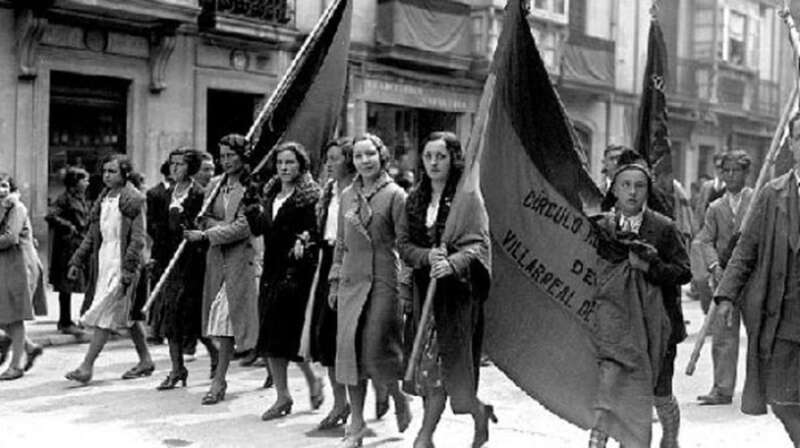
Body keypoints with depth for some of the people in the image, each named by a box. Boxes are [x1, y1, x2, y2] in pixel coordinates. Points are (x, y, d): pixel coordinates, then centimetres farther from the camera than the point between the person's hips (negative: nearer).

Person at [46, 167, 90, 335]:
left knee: (68, 286, 14)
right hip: (68, 247, -8)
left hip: (79, 246, 8)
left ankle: (64, 321, 21)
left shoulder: (81, 198, 15)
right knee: (66, 286, -3)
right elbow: (50, 216, -22)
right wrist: (68, 226, -17)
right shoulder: (65, 198, -11)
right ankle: (66, 323, 1)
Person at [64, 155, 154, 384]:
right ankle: (145, 361, 24)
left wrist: (128, 269, -20)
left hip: (122, 264, -8)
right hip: (103, 262, 8)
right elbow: (92, 235, 18)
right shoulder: (102, 200, 14)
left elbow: (138, 239, -14)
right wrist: (77, 262, 12)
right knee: (128, 315, 14)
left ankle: (87, 367, -7)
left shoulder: (134, 200, -9)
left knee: (104, 316, -9)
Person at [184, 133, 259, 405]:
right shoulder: (215, 185, 13)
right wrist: (223, 226, -9)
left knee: (226, 315, -8)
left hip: (242, 257, -6)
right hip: (217, 258, 6)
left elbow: (245, 226, -15)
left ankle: (219, 380, -5)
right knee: (222, 318, 8)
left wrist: (206, 235, -15)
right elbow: (205, 218, 13)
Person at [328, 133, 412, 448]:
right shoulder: (347, 195, 11)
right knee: (349, 348, 3)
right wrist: (335, 281, 13)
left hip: (384, 280, -5)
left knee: (377, 349, -9)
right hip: (352, 280, 5)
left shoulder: (395, 195, -4)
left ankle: (399, 397, 22)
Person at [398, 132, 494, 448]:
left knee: (439, 361, -6)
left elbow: (479, 244, -14)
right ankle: (479, 413, 24)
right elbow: (403, 243, 7)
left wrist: (452, 262, -32)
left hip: (457, 288, -6)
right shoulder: (415, 199, 11)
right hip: (424, 288, 6)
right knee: (427, 361, 6)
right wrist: (427, 256, -14)